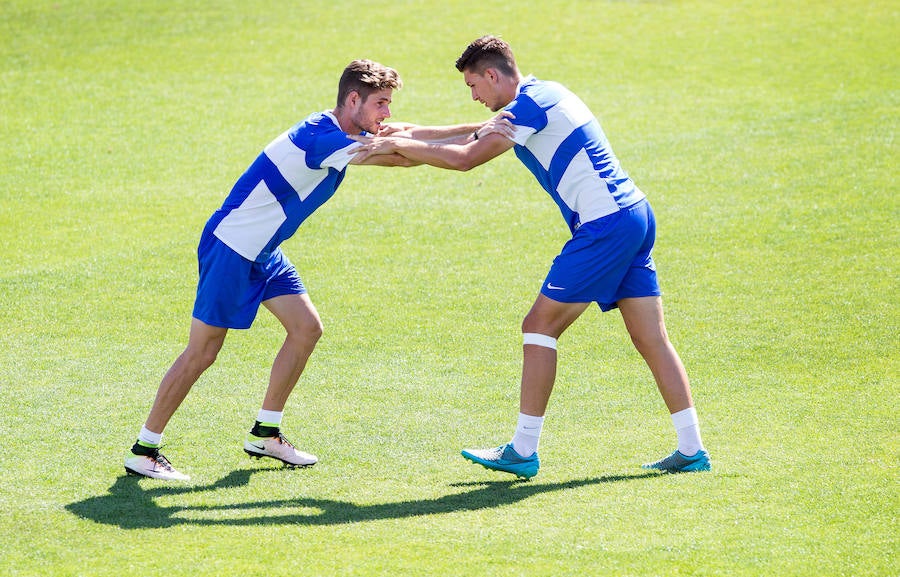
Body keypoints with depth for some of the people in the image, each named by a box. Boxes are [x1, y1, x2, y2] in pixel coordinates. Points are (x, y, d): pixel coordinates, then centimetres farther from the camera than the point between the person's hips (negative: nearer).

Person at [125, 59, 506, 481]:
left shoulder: (346, 134, 4)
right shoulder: (322, 138, -25)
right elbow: (401, 157, -27)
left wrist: (480, 128, 1)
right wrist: (479, 135, -23)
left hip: (262, 254, 10)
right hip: (231, 249, -10)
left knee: (306, 327, 6)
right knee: (202, 352, -6)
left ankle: (265, 433, 17)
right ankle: (143, 451, 2)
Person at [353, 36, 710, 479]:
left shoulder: (529, 104, -10)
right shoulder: (542, 94, 20)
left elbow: (464, 159, -12)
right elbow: (478, 139, 30)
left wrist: (398, 145, -1)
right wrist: (411, 136, 24)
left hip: (605, 225, -10)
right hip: (635, 215, 10)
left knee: (540, 326, -3)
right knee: (651, 339, 7)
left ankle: (522, 452, -1)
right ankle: (691, 449, 5)